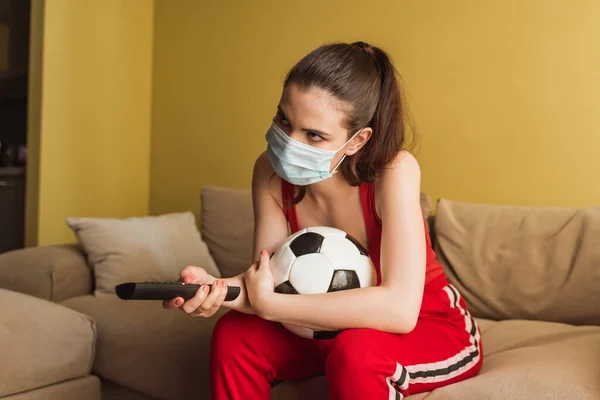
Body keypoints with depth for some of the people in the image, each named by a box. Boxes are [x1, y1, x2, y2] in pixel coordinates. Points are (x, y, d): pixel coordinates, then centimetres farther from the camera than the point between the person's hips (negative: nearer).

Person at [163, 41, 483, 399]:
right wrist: (218, 288, -37)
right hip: (340, 328, 5)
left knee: (356, 352, -35)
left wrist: (266, 304, -36)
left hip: (434, 328, -4)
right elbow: (267, 279, -14)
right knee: (234, 336, -15)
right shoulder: (271, 172, -15)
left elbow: (399, 308, -39)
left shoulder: (394, 169, -30)